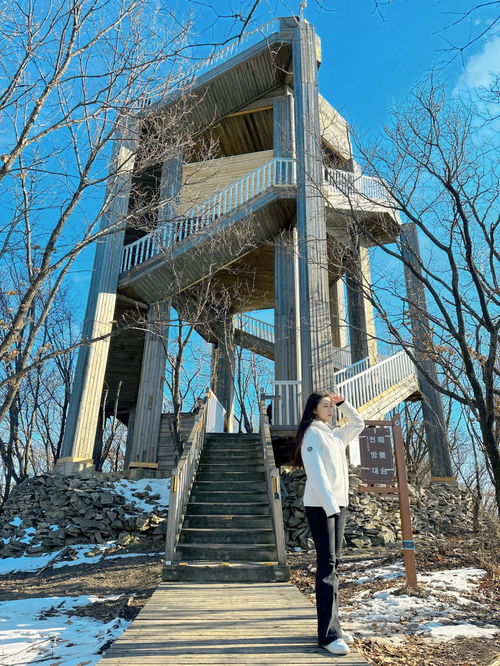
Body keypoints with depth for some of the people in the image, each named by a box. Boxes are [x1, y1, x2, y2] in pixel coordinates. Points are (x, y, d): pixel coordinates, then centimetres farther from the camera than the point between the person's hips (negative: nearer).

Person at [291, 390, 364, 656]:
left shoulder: (336, 435, 16)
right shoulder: (312, 433, -7)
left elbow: (358, 424, 30)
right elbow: (316, 472, -15)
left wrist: (342, 402, 17)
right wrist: (329, 505, -21)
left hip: (339, 504, 8)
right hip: (320, 505, -8)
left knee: (333, 563, 10)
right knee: (327, 564, -9)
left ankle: (333, 625, 17)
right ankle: (328, 634, -7)